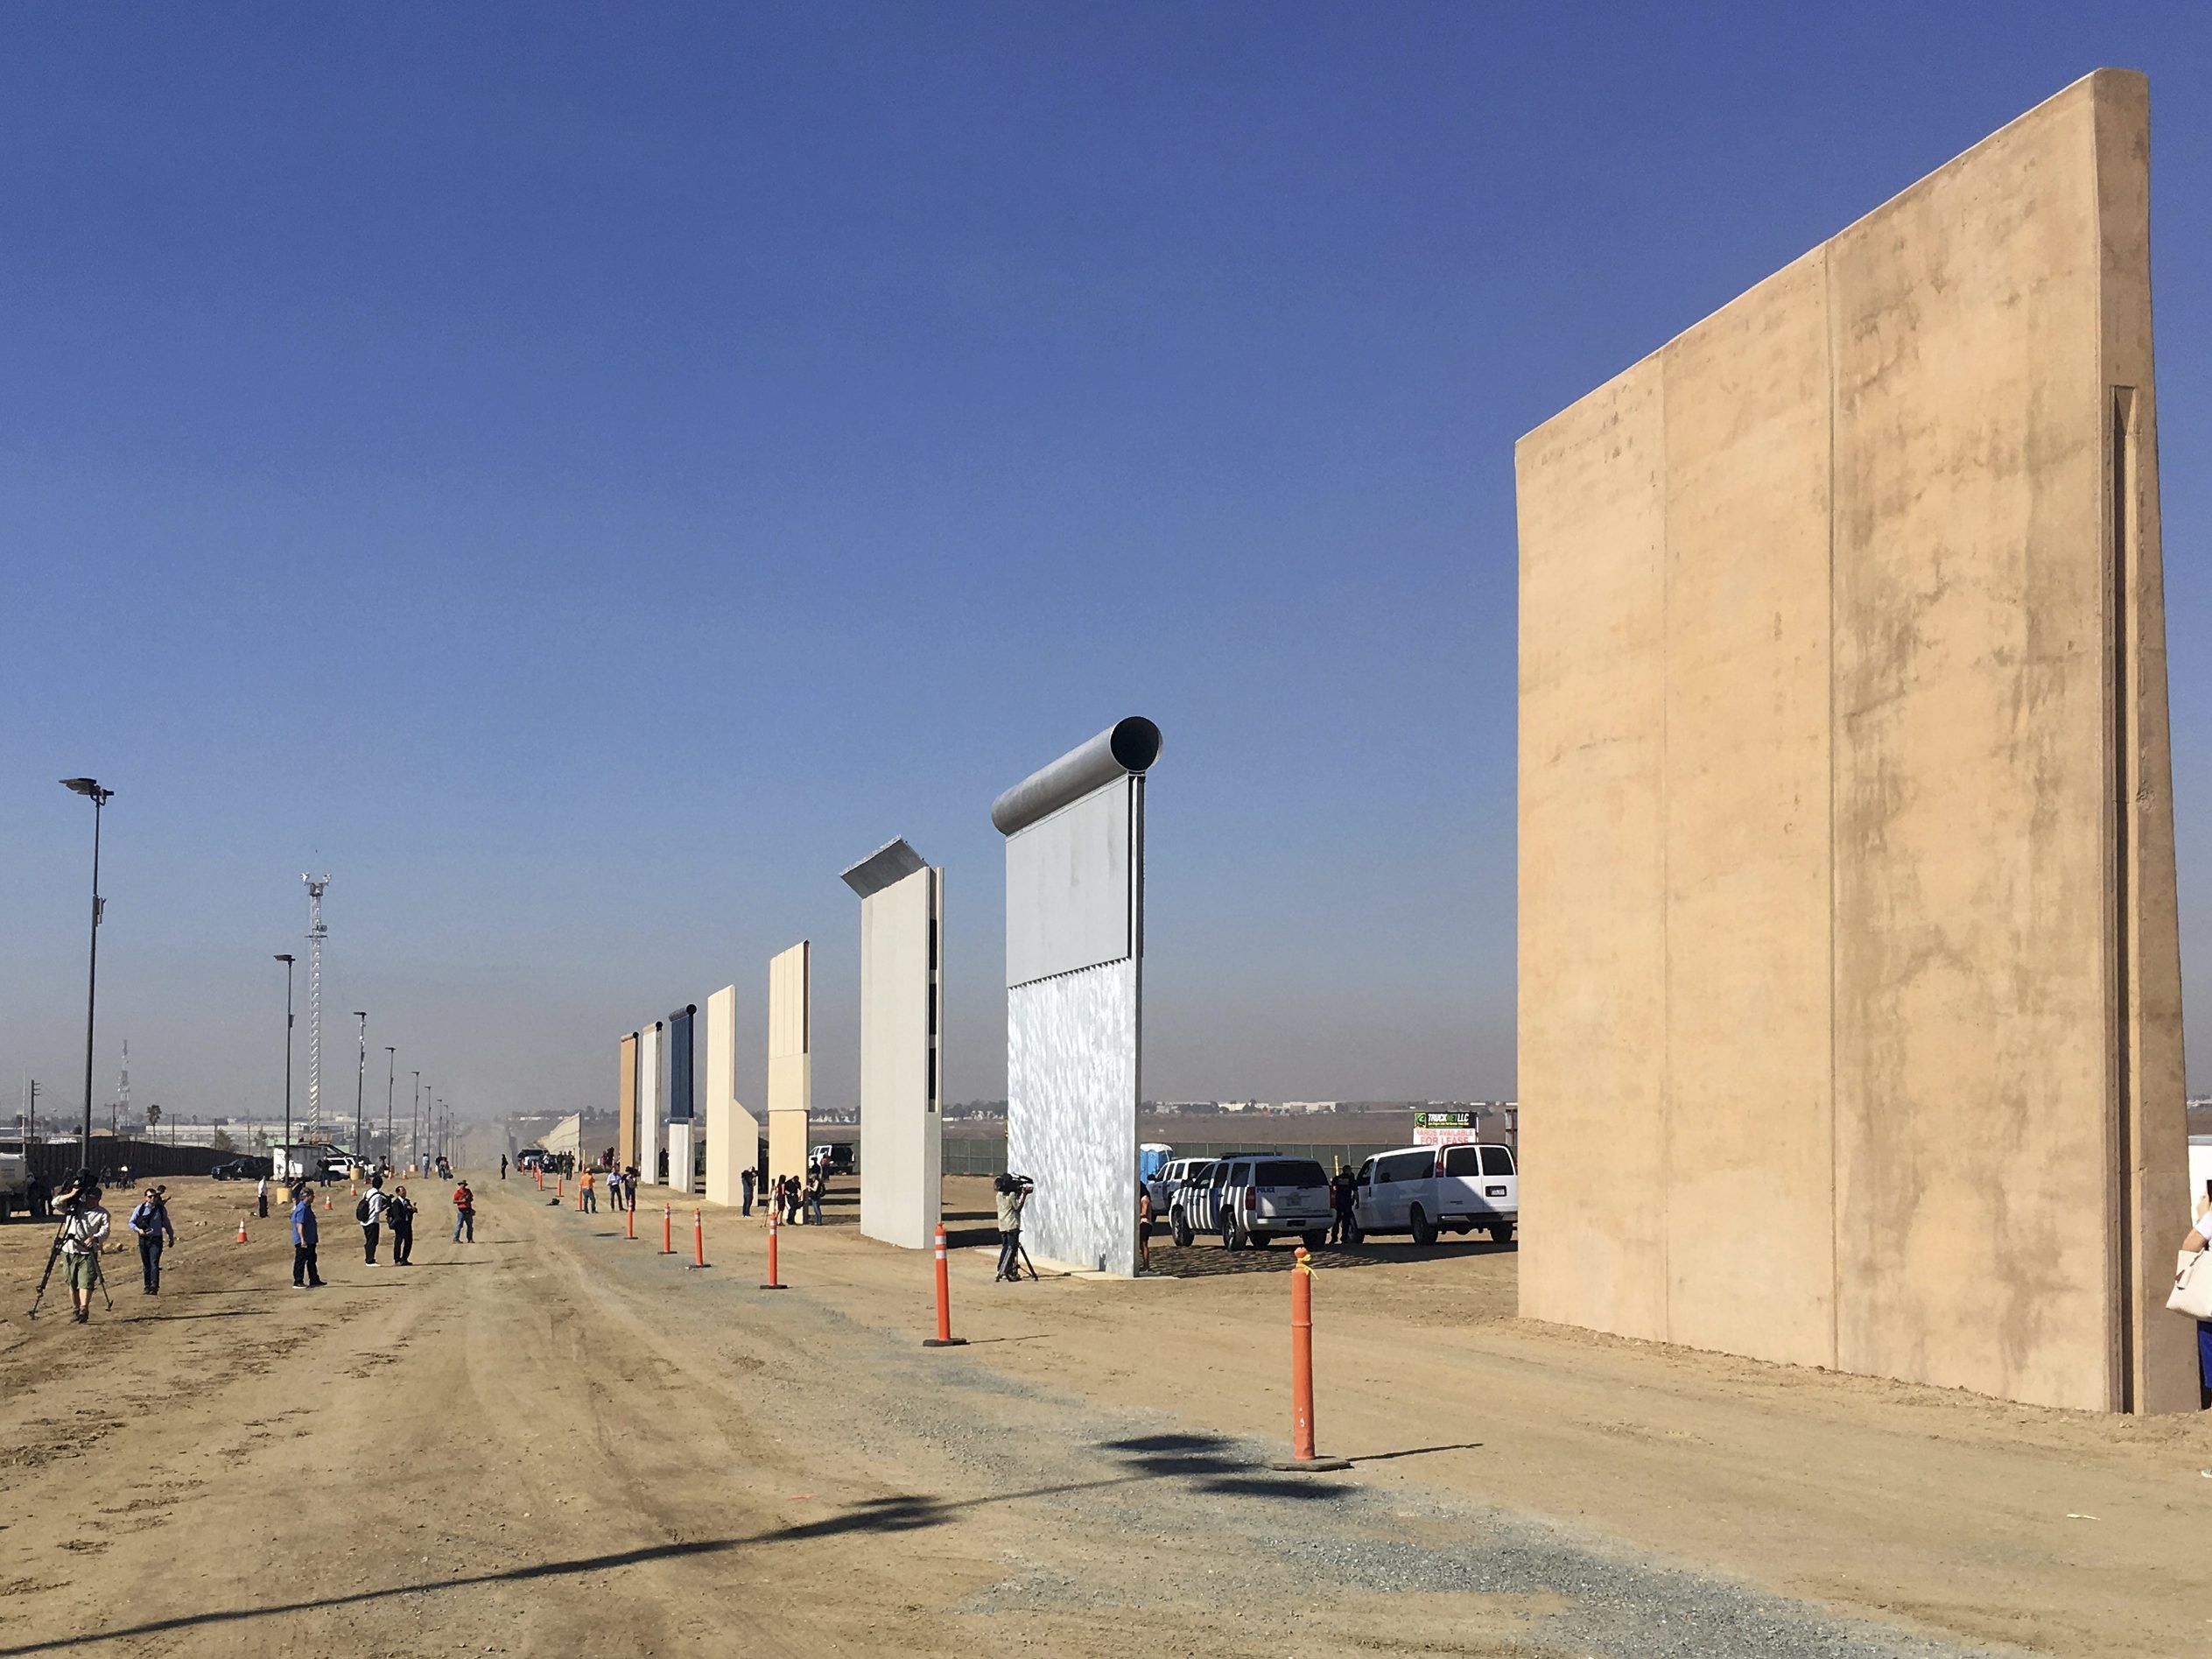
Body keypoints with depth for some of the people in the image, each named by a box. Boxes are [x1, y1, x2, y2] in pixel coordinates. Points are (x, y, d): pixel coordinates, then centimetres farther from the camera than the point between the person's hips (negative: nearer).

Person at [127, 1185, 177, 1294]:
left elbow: (166, 1223, 14)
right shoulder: (140, 1208, 0)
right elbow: (131, 1222, 5)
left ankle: (154, 1287, -22)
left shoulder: (161, 1209, 1)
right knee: (146, 1264, 8)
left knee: (154, 1263, -14)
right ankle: (147, 1287, 16)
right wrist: (138, 1230, -14)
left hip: (156, 1239, -2)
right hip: (143, 1239, 2)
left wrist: (171, 1237, 20)